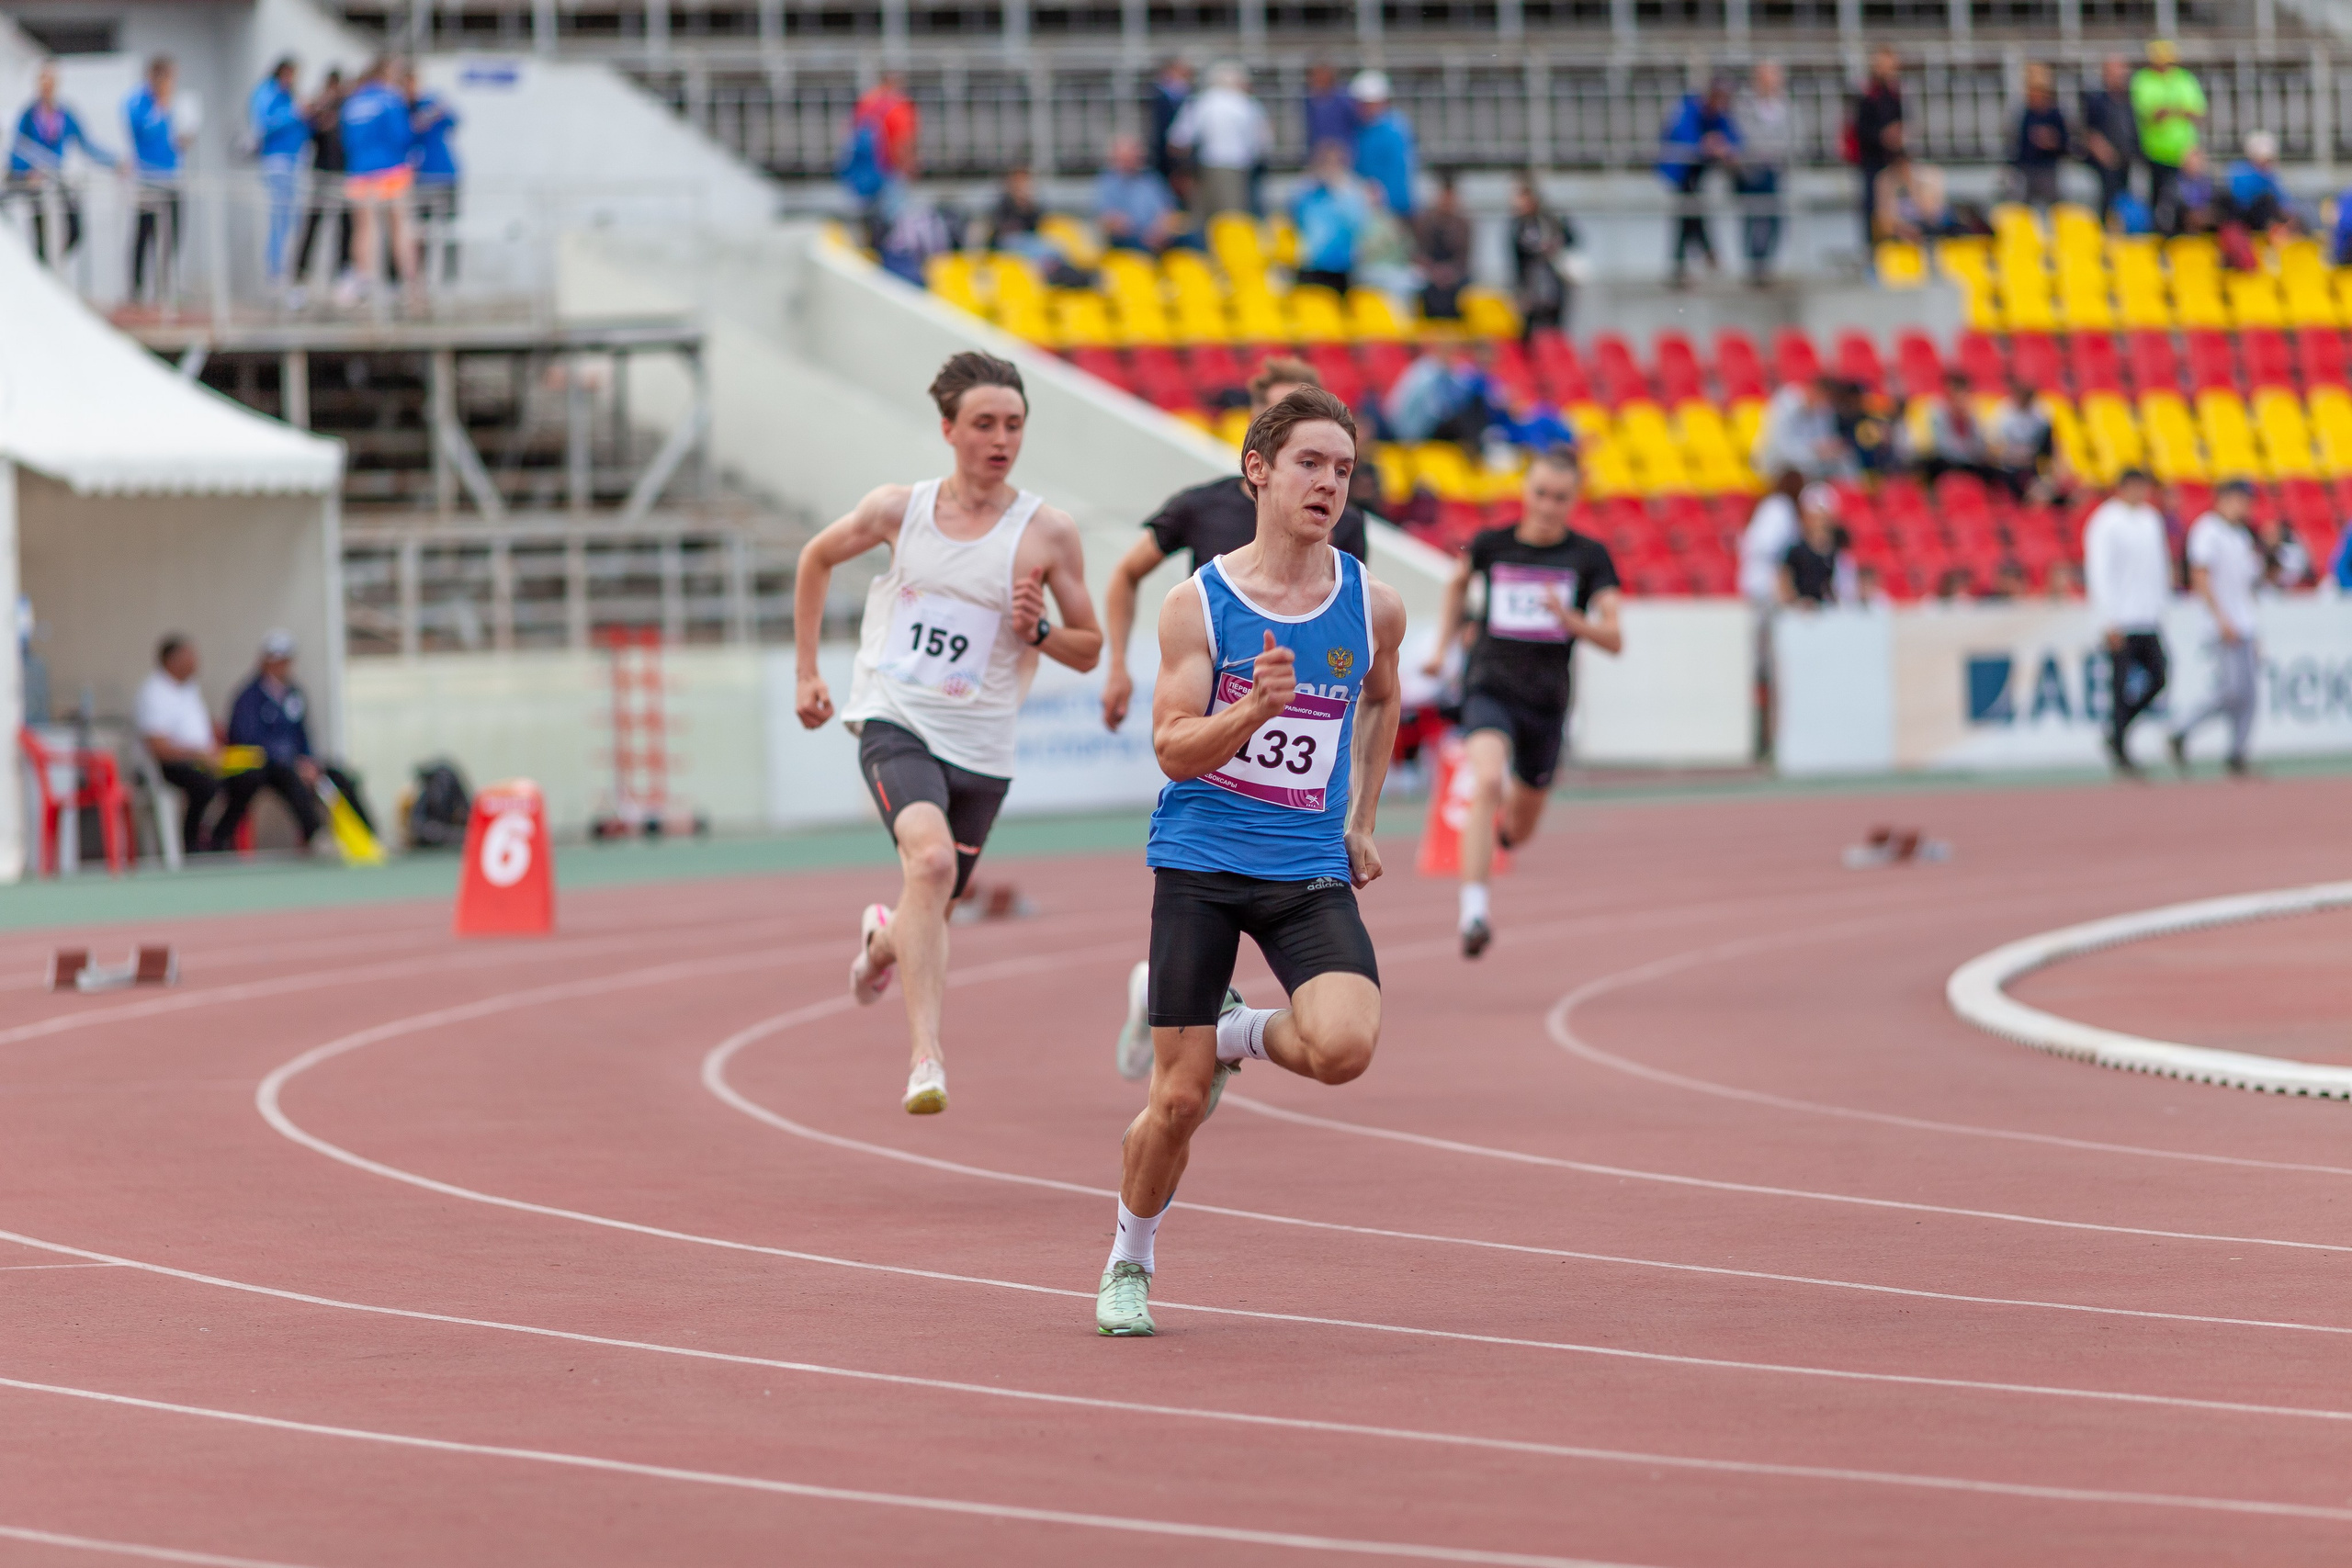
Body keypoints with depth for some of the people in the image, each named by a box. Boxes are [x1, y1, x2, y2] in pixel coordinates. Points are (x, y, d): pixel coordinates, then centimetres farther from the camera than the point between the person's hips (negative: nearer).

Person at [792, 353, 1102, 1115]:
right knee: (932, 858, -29)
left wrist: (1037, 630, -16)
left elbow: (1089, 650, 5)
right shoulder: (899, 509, 0)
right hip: (894, 720, -2)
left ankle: (885, 939, 54)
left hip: (980, 747, 2)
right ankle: (927, 1055, -31)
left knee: (934, 907, 14)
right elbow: (817, 559, 20)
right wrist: (807, 673, 18)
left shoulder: (1047, 533, -3)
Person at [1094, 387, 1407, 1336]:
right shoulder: (1198, 606, -5)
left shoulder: (1373, 607, 2)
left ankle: (1245, 1034, 10)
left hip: (1309, 874, 2)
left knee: (1343, 1048, -25)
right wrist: (1256, 706, -27)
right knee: (1178, 1098, -3)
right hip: (1200, 865, -2)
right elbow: (1174, 751, -10)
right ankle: (1129, 1263, 23)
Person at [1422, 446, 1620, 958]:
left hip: (1546, 700, 2)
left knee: (1519, 828, 15)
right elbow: (1458, 585, 23)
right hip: (1490, 687, -2)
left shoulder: (1590, 557, -3)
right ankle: (1473, 908, -38)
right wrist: (1442, 647, 18)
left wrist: (1570, 618, -25)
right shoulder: (1491, 545, -1)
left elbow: (1614, 640, -8)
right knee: (1487, 781, -32)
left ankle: (1497, 828, 56)